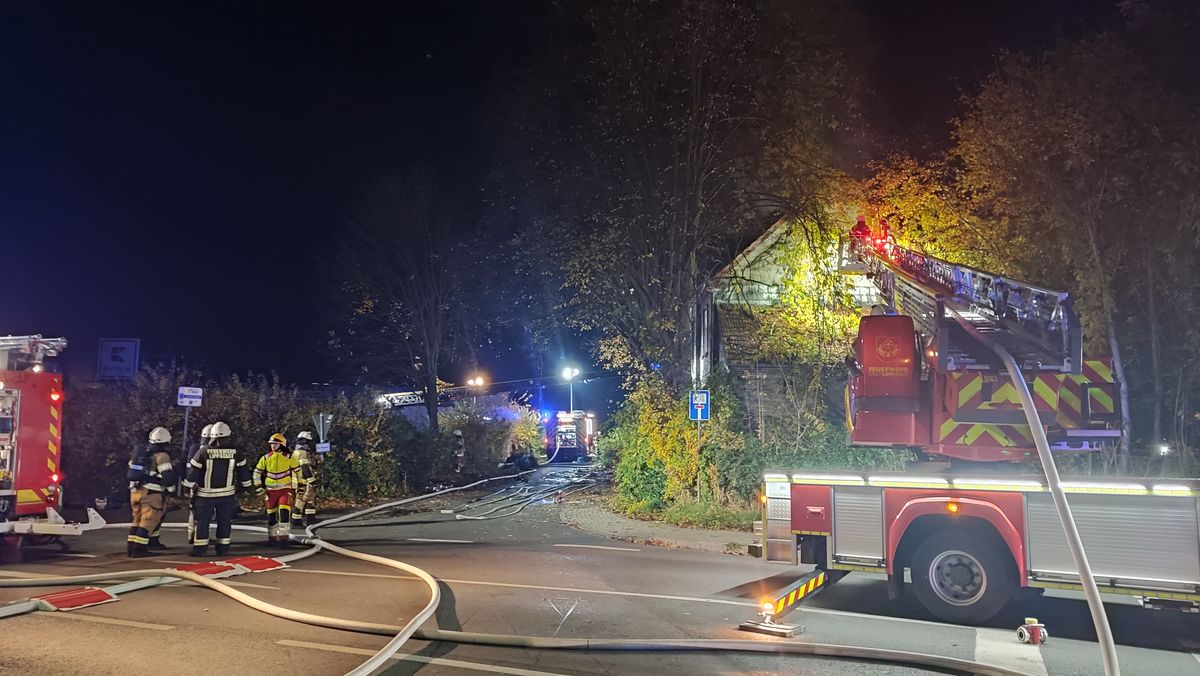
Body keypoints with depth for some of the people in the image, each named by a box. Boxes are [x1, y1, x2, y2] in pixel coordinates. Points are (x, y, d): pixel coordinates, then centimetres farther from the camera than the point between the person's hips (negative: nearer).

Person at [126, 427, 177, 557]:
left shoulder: (140, 453, 14)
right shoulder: (162, 456, -10)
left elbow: (131, 472, 22)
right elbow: (168, 475, -17)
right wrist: (171, 489, 0)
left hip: (135, 491, 8)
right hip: (151, 493, -8)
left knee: (137, 518, 17)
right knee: (149, 520, -3)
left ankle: (131, 546, 19)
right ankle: (139, 548, -6)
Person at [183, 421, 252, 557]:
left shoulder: (203, 452, -10)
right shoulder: (236, 453, -3)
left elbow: (192, 471, -6)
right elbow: (244, 471, 7)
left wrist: (187, 487, 7)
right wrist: (247, 486, 20)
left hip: (206, 495, -2)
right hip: (227, 494, 2)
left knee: (202, 521, 7)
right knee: (224, 521, 10)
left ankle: (200, 549, 7)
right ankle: (222, 549, 13)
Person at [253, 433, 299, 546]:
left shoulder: (288, 457, -4)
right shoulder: (266, 458, 2)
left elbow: (297, 471, 4)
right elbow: (257, 471, 11)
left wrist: (295, 487, 4)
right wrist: (259, 486, 5)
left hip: (285, 489, -3)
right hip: (270, 490, 3)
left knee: (284, 512, -14)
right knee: (271, 515, 7)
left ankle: (283, 537, -7)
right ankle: (272, 537, 20)